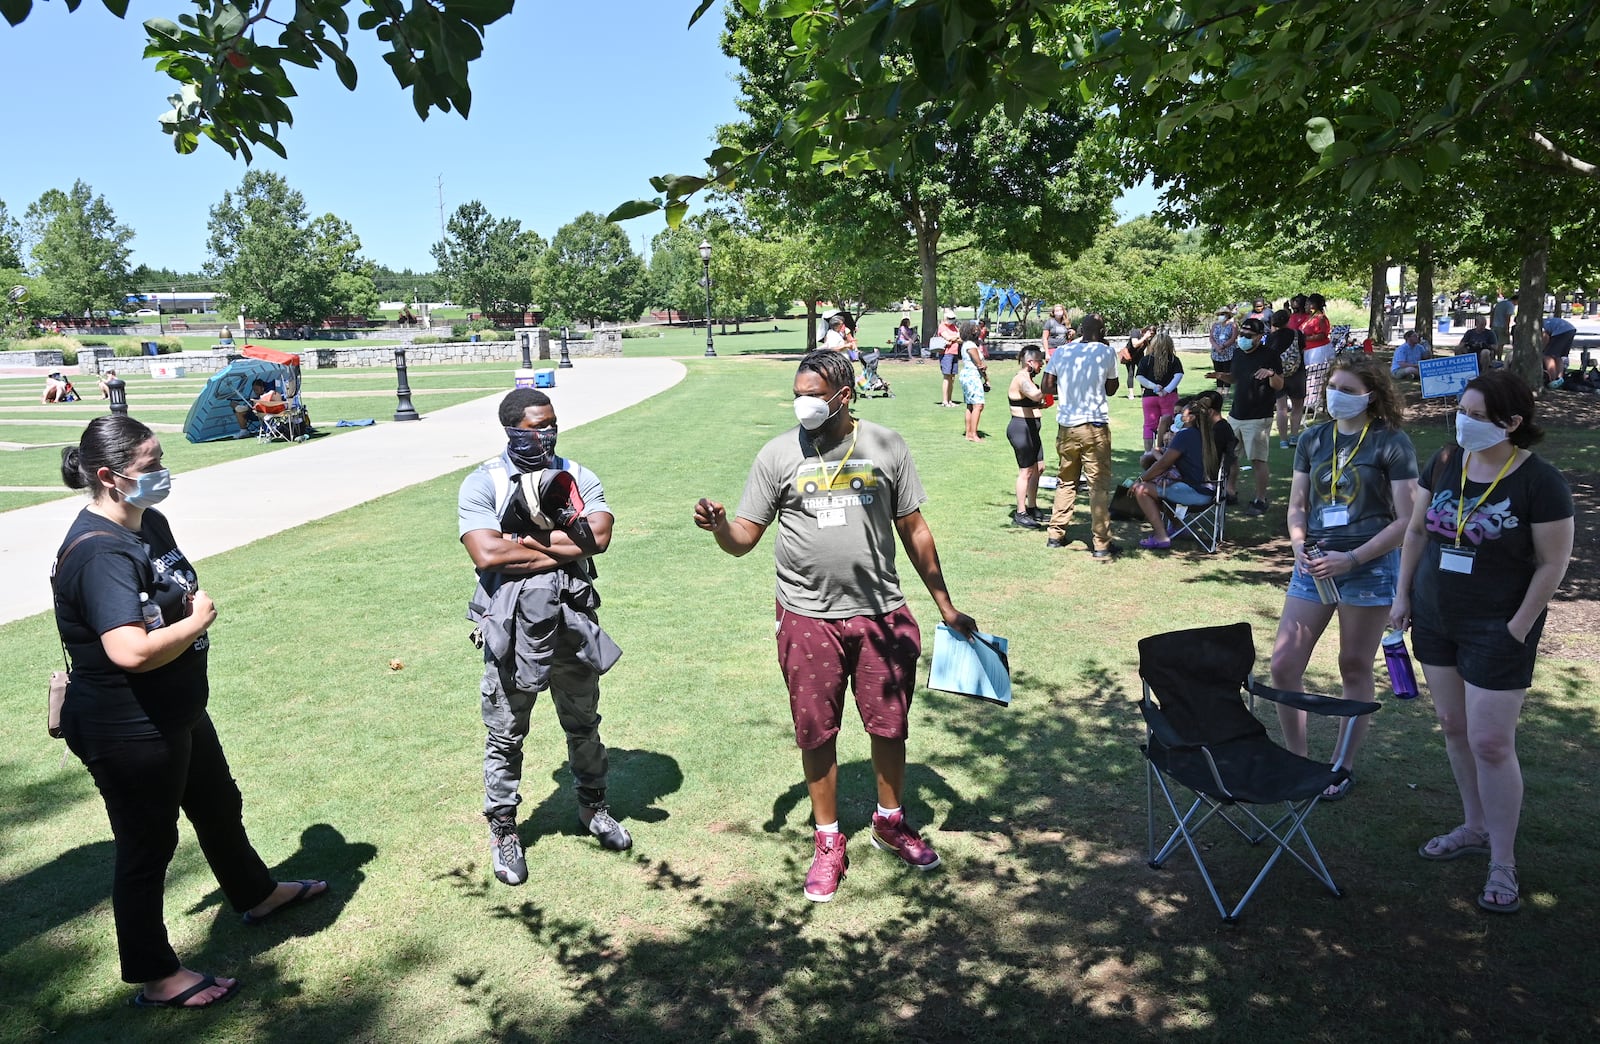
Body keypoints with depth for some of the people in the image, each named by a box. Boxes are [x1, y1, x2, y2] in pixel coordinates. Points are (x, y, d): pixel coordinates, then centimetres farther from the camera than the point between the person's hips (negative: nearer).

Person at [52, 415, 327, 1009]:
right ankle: (155, 978, 27)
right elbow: (133, 651, -38)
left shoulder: (150, 523, 3)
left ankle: (256, 894, 51)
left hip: (178, 713, 10)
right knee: (147, 846, 8)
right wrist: (198, 620, -22)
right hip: (128, 732, -9)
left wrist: (195, 606, 3)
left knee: (219, 807, 27)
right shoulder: (99, 553, -28)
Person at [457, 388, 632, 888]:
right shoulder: (482, 484, -8)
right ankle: (503, 831, 27)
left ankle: (593, 805, 40)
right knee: (505, 735, 9)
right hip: (511, 628, -3)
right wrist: (563, 546, -15)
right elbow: (487, 553, -22)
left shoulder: (577, 478, 2)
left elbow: (599, 535, -14)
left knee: (584, 724, 19)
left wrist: (528, 539, -17)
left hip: (572, 623, 3)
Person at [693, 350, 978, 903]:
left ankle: (890, 821, 36)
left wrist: (946, 606, 9)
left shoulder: (886, 446, 1)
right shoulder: (780, 453, -1)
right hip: (809, 618, 0)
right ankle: (828, 841, 27)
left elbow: (914, 530, 8)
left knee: (890, 725, 11)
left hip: (881, 614, 1)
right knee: (816, 733, 8)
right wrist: (720, 527, -25)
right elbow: (745, 537, -1)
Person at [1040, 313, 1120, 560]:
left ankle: (1056, 535, 21)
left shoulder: (1062, 352, 3)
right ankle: (1101, 545, 1)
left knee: (1066, 481, 18)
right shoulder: (1106, 352, -4)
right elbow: (1111, 389, 6)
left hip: (1066, 427, 4)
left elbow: (1046, 387, 5)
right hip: (1095, 427, -4)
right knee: (1099, 485, 0)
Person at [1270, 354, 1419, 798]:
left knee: (1355, 668, 8)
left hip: (1369, 567, -4)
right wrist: (1299, 547, -7)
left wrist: (1351, 558, -17)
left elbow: (1406, 520, -9)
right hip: (1314, 566, 4)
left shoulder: (1391, 443, -6)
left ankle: (1343, 768, 21)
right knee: (1283, 664, -1)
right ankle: (1296, 758, 16)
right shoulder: (1314, 440, 8)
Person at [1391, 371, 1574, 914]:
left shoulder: (1540, 482, -15)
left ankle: (1503, 865, 11)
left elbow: (1552, 564, -11)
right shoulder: (1445, 462, 1)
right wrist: (1403, 595, 7)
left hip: (1497, 630, -6)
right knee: (1454, 727, 15)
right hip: (1435, 619, 6)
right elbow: (1417, 530, 10)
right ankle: (1475, 827, 33)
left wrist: (1518, 628, -13)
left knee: (1490, 743, -3)